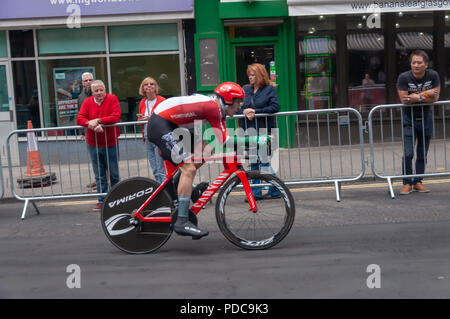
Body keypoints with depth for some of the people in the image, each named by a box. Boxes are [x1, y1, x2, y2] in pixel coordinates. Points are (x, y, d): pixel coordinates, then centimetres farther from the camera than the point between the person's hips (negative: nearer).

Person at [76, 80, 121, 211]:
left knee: (114, 174, 8)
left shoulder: (112, 99, -4)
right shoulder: (87, 102, 5)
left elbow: (116, 117, -16)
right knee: (99, 176, 8)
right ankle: (102, 200, 16)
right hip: (93, 145, 2)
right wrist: (91, 125, -23)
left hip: (111, 144, -2)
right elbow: (79, 119, -5)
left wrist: (98, 120, -20)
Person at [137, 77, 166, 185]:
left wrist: (151, 118, -20)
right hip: (148, 139, 6)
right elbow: (140, 120, 21)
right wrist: (141, 119, -2)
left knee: (162, 170, -10)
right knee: (155, 171, 8)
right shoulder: (142, 102, 13)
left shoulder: (162, 101, -5)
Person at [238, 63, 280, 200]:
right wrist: (244, 111, -11)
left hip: (263, 130, -5)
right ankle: (256, 192, 16)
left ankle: (275, 190, 7)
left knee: (264, 160, -6)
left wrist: (256, 111, -15)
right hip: (249, 130, 5)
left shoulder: (269, 89, 0)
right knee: (253, 162, 8)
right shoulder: (245, 89, 13)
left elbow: (275, 107, -11)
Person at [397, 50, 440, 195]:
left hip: (426, 117, 2)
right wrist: (425, 95, -18)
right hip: (409, 118, -2)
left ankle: (418, 182, 20)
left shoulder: (433, 76, -8)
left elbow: (435, 98, -11)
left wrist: (415, 97, -19)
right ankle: (407, 183, 3)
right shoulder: (404, 77, -14)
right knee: (408, 153, -9)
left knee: (422, 154, 8)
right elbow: (404, 100, -20)